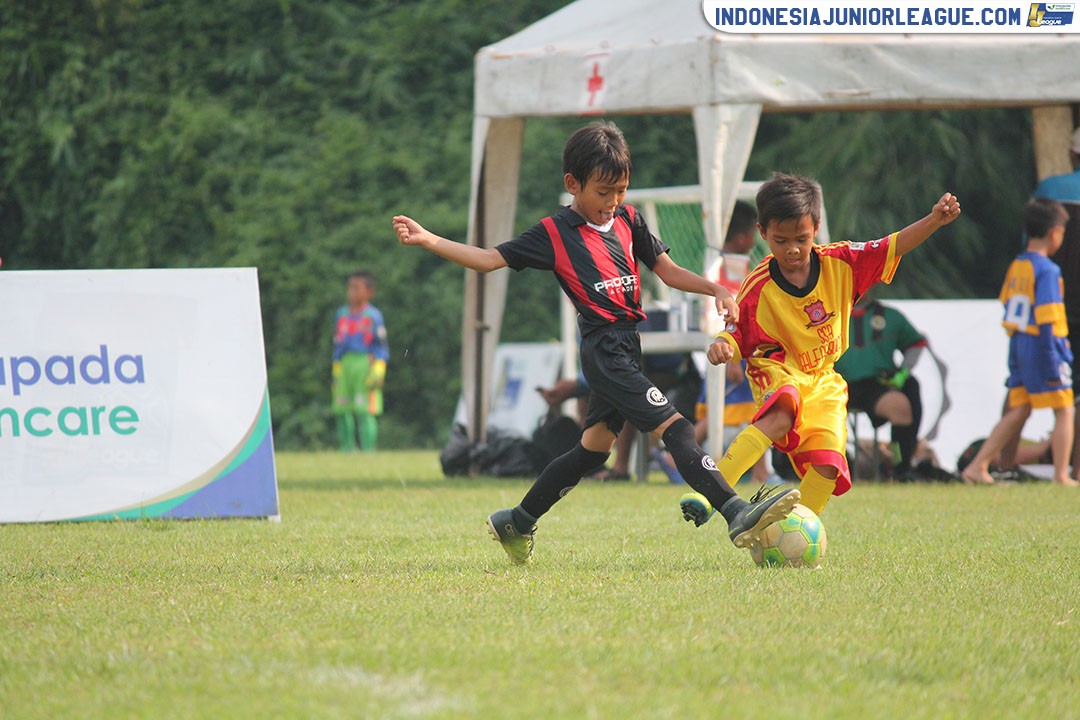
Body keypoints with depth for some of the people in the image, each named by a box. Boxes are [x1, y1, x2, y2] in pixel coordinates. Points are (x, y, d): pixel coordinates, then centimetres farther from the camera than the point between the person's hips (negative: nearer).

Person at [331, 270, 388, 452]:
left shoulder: (373, 316, 0)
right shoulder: (342, 314, 16)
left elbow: (382, 348, -1)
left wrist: (378, 370, -11)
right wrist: (336, 372, 18)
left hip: (365, 364, -5)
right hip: (344, 365, 5)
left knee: (365, 412, -10)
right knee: (342, 411, 0)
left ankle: (368, 450, -8)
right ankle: (347, 449, 7)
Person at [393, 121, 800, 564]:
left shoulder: (628, 221, 14)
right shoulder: (554, 233, -1)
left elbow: (667, 271, 16)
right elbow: (489, 260, 2)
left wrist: (715, 289, 0)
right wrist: (426, 240, -6)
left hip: (626, 345, 7)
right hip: (602, 345, -7)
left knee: (594, 448, 16)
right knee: (675, 430, -18)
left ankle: (516, 524, 29)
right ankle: (739, 516, -28)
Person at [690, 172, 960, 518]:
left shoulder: (840, 263, -5)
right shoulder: (759, 288, -13)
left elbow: (894, 247, -4)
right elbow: (737, 334, -10)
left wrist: (934, 220, -18)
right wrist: (720, 346, -34)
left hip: (823, 380, 4)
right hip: (779, 372, -4)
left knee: (828, 466, -14)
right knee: (780, 417, -38)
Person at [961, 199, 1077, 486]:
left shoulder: (1016, 266, 10)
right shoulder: (1047, 271, -14)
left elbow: (1007, 306, 15)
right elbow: (1046, 319, -19)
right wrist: (1051, 362, -19)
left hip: (1018, 344, 8)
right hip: (1042, 347, -8)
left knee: (1018, 412, 12)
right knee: (1064, 410, 3)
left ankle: (977, 466, 7)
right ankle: (1061, 476, 2)